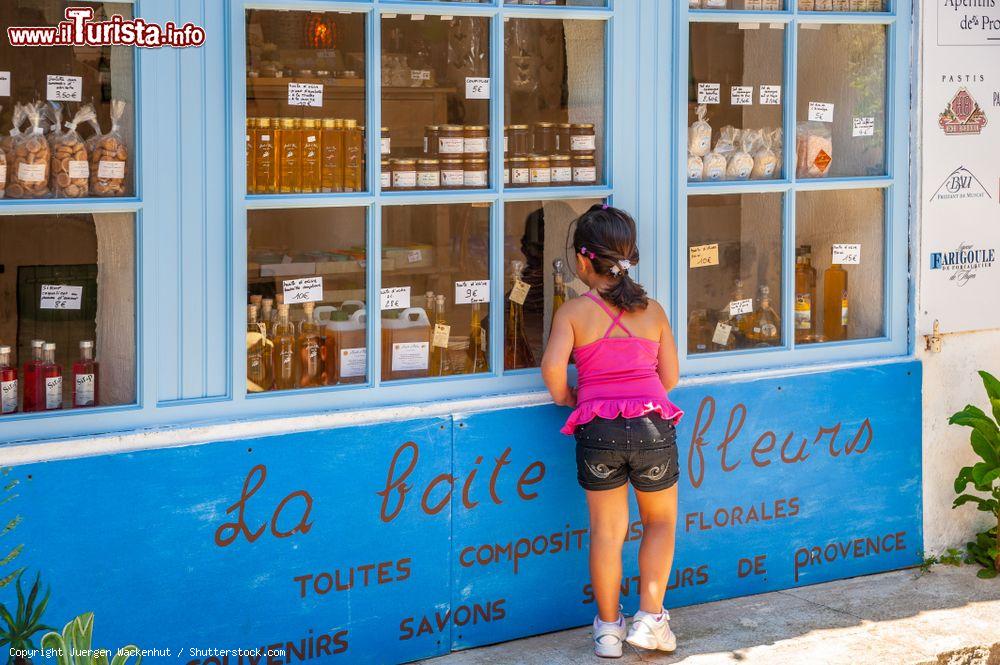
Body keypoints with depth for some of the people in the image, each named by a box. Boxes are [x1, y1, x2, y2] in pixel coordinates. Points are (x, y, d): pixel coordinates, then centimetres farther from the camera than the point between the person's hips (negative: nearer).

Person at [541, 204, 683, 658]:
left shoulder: (573, 311, 0)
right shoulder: (652, 310, 6)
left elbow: (552, 365, -15)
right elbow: (669, 377, 8)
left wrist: (565, 397, 5)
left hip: (597, 429, -1)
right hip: (651, 425, 1)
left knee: (606, 531, 11)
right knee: (661, 522, 20)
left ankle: (609, 628, 17)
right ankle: (649, 619, 13)